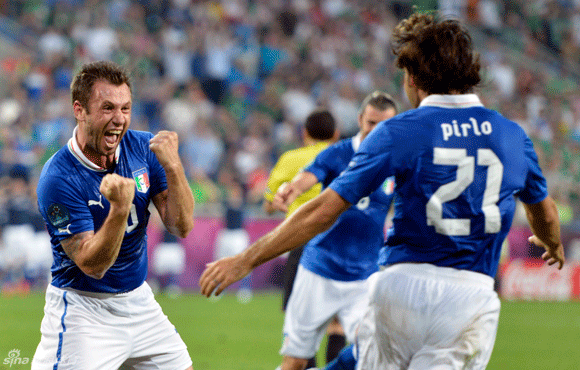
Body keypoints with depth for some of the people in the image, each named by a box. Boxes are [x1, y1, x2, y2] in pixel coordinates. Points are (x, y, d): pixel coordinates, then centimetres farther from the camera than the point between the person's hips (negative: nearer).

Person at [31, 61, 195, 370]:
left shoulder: (143, 148, -4)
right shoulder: (57, 179, -22)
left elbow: (182, 227, -6)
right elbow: (92, 265, -23)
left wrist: (172, 167, -22)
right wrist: (120, 208, -39)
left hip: (139, 300, 6)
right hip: (83, 308, -6)